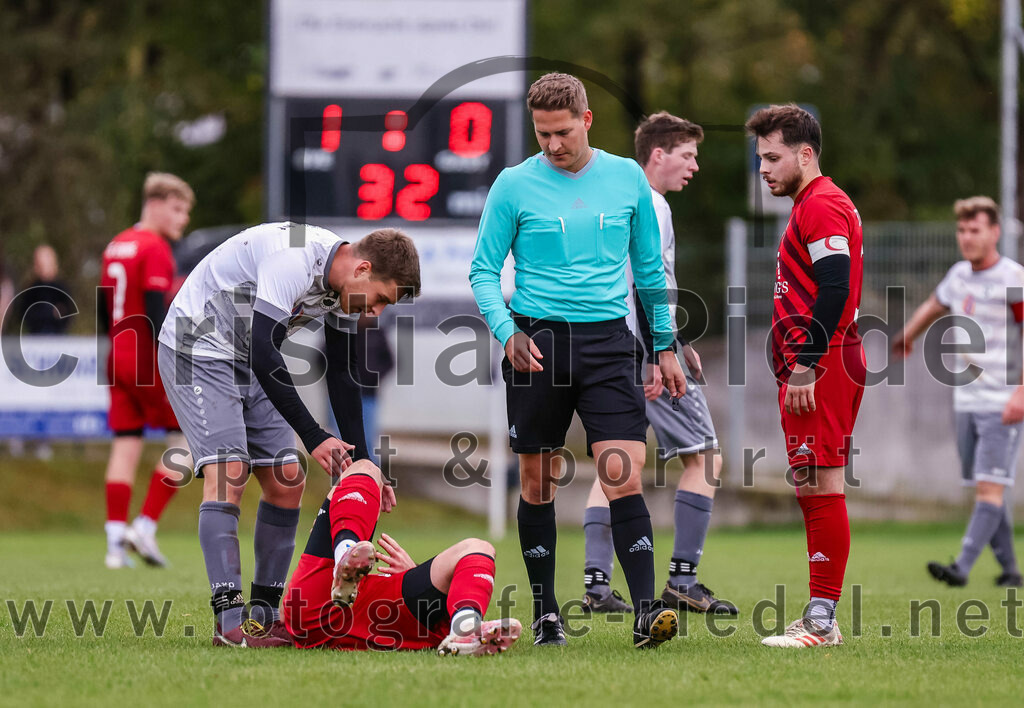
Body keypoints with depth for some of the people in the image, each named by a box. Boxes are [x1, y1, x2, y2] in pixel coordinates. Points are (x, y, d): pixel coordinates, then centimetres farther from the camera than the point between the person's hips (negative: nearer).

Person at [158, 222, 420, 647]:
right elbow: (264, 356, -34)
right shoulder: (294, 261, -31)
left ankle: (265, 615, 9)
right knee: (227, 473, -21)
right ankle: (229, 620, -24)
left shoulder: (344, 287, -2)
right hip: (197, 351, -9)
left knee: (287, 483, 3)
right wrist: (314, 439, -34)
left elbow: (342, 375, 7)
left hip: (250, 362, 9)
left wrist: (361, 463, 3)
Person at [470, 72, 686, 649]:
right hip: (538, 341, -1)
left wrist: (665, 346, 15)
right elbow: (484, 272, 3)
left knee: (624, 476, -12)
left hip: (608, 342, 1)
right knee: (538, 482, 5)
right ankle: (546, 612, 16)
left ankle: (646, 610, -16)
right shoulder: (514, 185, 1)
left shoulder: (628, 178, 7)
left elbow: (650, 269, 16)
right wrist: (507, 331, -14)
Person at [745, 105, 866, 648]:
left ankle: (822, 620, -12)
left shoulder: (822, 206, -11)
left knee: (821, 487, -11)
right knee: (813, 489, 11)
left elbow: (835, 289, -21)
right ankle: (821, 617, 13)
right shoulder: (811, 205, 22)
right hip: (811, 370, 11)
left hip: (819, 370, -11)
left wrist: (804, 365, -22)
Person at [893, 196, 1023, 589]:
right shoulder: (959, 275, 11)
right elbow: (934, 306, 32)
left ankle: (962, 567, -21)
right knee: (983, 489, 6)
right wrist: (906, 337, 49)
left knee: (990, 487, -13)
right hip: (966, 400, 7)